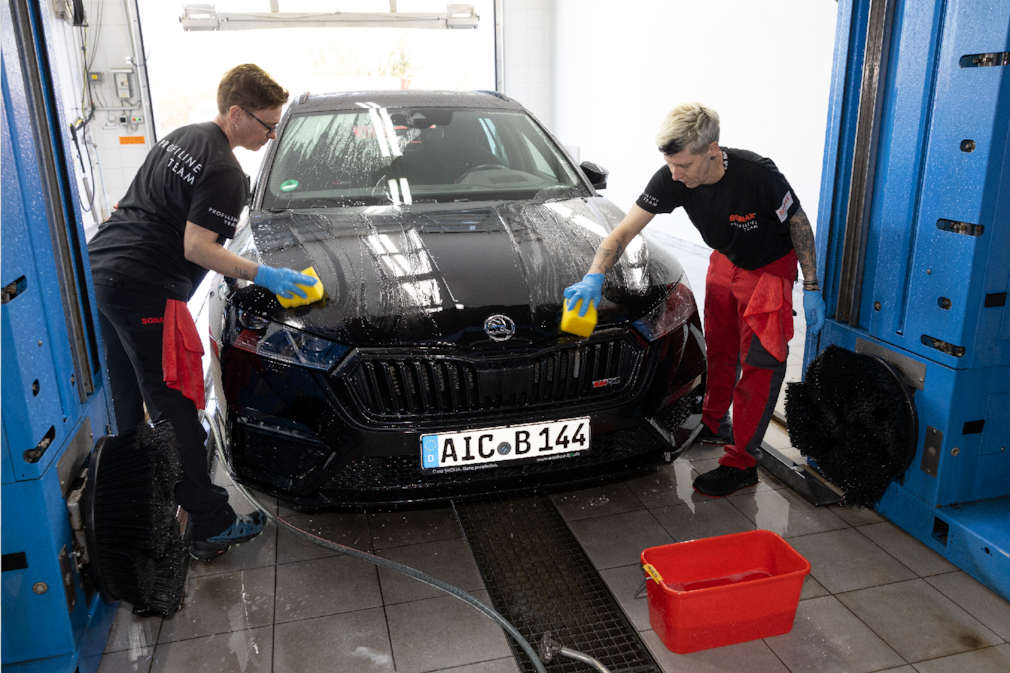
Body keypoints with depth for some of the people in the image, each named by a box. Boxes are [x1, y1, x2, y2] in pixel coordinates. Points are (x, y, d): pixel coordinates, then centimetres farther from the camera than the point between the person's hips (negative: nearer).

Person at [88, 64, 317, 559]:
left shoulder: (178, 138, 17)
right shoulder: (224, 172, -13)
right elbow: (197, 248, -17)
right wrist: (261, 274, -12)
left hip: (96, 270, 10)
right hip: (143, 290, -10)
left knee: (121, 402, 19)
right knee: (175, 412, -5)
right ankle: (212, 527, 4)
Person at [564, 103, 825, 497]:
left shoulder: (756, 175, -35)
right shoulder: (672, 179, -23)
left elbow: (798, 223, -18)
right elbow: (624, 231, -20)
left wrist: (812, 289, -15)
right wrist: (594, 278, -36)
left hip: (770, 267, -5)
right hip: (725, 261, 5)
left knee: (760, 360, -5)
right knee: (719, 347, 15)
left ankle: (742, 461, 2)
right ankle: (714, 423, 37)